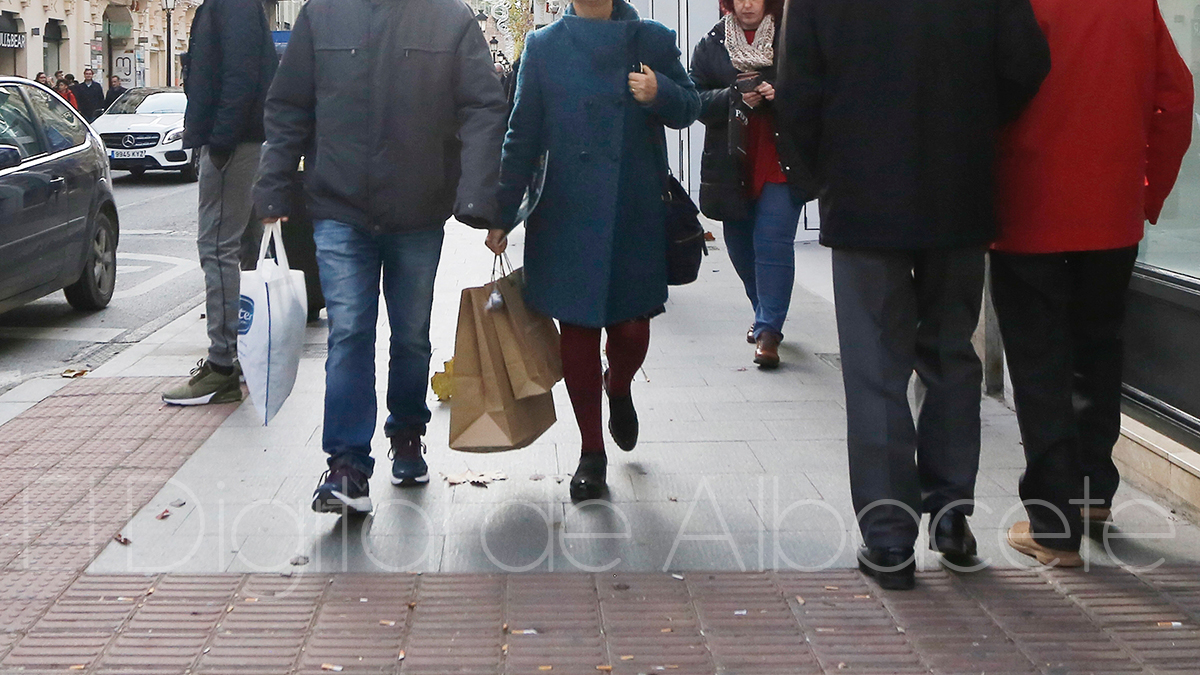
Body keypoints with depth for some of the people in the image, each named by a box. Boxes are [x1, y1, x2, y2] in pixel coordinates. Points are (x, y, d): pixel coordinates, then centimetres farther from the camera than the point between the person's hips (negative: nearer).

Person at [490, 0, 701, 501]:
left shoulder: (652, 40, 6)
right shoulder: (543, 46, 6)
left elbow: (689, 107, 10)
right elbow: (522, 135, 7)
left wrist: (660, 94, -13)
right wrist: (502, 214, 5)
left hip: (636, 216, 0)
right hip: (568, 218, 0)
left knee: (631, 328, 0)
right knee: (578, 330, 4)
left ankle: (618, 387, 38)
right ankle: (591, 453, 19)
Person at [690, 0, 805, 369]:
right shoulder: (711, 46, 10)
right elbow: (697, 98, 1)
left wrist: (781, 94, -20)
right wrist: (734, 98, -16)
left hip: (780, 162, -4)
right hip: (731, 166, 4)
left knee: (773, 243, -11)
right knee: (741, 245, 12)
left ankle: (768, 329, -7)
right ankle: (767, 318, 31)